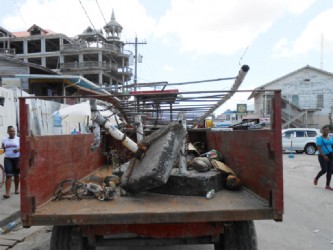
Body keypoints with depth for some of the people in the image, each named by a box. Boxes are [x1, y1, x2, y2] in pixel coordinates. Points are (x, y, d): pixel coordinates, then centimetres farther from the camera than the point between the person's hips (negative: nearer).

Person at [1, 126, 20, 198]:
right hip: (8, 159, 1)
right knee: (8, 175, -8)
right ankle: (7, 192, -11)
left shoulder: (18, 139, 1)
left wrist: (18, 149, -21)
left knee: (16, 175, 10)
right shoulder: (4, 140, 8)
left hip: (17, 158, -1)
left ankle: (16, 189, 27)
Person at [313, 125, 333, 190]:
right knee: (324, 170, -10)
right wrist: (324, 156, -22)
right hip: (322, 156, -6)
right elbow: (319, 148, -13)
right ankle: (316, 178, 19)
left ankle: (327, 185, 9)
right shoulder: (320, 138, -5)